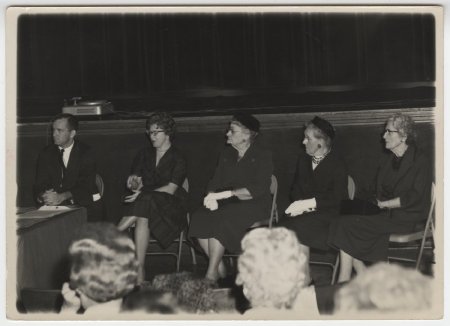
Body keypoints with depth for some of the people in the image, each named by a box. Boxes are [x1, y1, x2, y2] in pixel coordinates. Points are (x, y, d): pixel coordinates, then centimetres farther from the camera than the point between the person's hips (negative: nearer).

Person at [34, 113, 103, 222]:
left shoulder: (85, 153, -3)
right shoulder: (46, 154, 8)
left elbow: (86, 185, -13)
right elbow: (39, 185, 2)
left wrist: (62, 197, -29)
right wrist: (42, 196, -23)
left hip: (86, 204, -2)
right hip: (57, 206, 2)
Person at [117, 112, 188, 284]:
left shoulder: (178, 158, 2)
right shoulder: (144, 154, 18)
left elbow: (171, 189, -8)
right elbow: (135, 182, 13)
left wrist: (143, 194, -19)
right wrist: (134, 183, -13)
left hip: (171, 206, -3)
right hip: (145, 204, 3)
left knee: (145, 202, -37)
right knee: (142, 218, -34)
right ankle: (140, 272, -37)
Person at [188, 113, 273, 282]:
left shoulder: (262, 156, -2)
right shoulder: (226, 154, 18)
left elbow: (258, 189, -15)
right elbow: (215, 182, 12)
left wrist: (226, 193, -21)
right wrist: (212, 196, -12)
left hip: (254, 205, -6)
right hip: (228, 204, 6)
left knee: (220, 219, -32)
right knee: (199, 218, -22)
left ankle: (211, 274, -25)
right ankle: (220, 268, -16)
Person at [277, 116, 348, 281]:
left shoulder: (337, 164, -3)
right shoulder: (303, 160, 18)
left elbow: (337, 198, -11)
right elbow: (295, 189, 18)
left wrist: (307, 204, -17)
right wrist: (299, 204, -5)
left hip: (328, 213, -5)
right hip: (306, 212, 5)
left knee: (298, 229, -32)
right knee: (282, 227, -26)